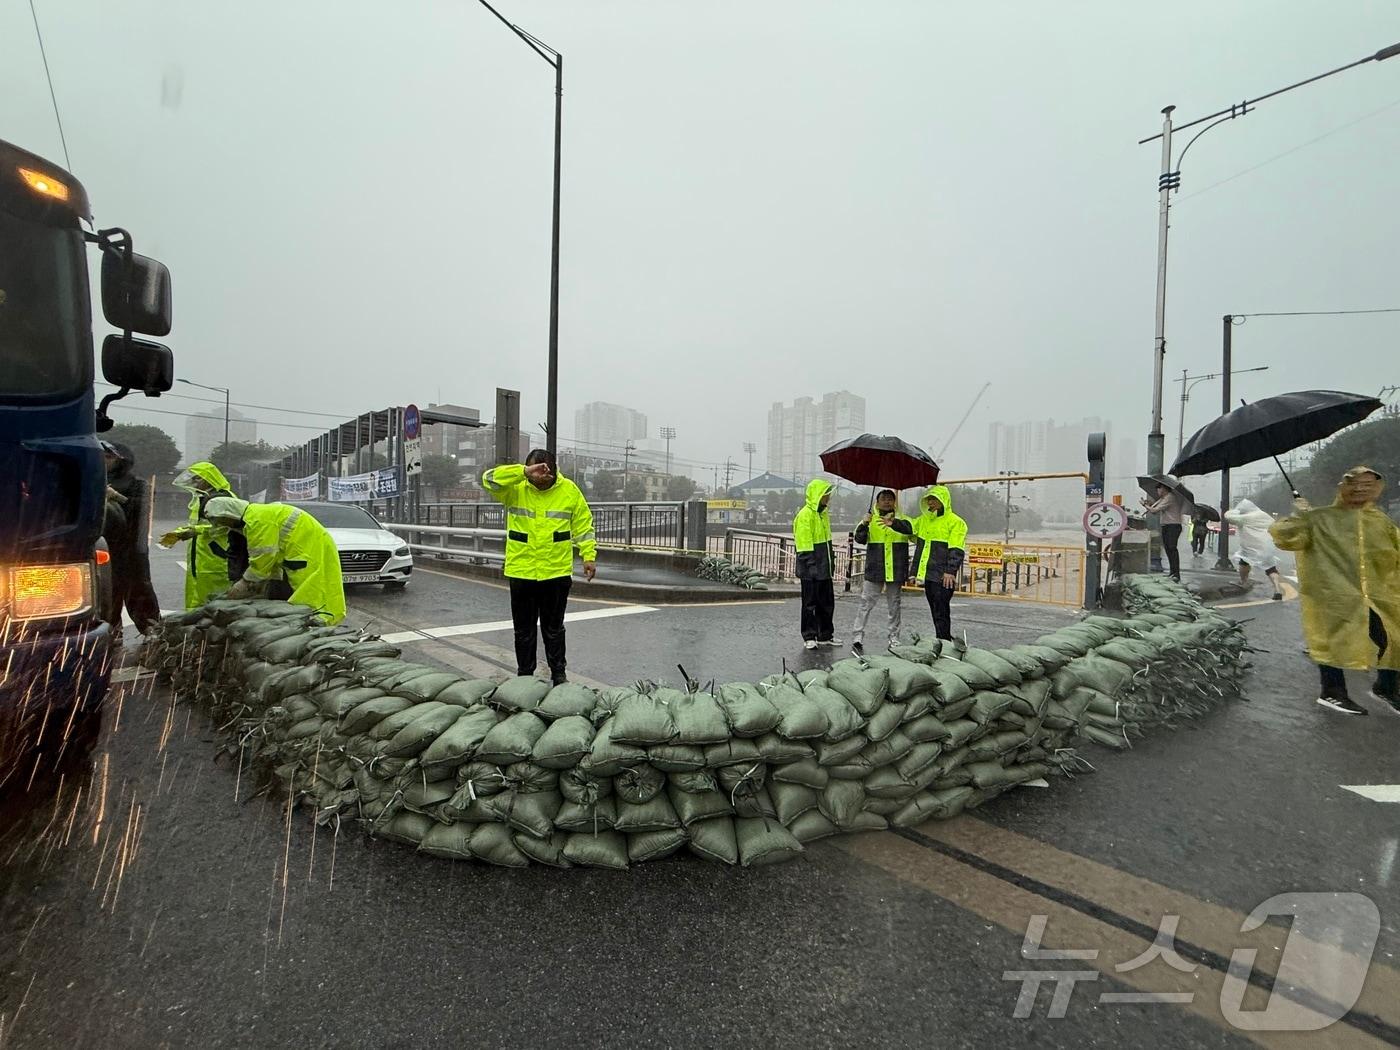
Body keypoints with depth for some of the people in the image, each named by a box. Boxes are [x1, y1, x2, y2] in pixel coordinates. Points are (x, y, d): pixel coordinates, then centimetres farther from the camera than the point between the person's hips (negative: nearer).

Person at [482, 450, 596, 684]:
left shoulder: (569, 490, -1)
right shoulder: (515, 488, -3)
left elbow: (583, 525, 3)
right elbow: (489, 479, -21)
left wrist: (589, 555, -3)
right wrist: (524, 472, -29)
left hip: (557, 572, 0)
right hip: (521, 572, 1)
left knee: (554, 628, 12)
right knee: (524, 629, 12)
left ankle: (558, 674, 26)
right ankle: (524, 675, 27)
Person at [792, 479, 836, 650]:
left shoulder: (823, 514, 13)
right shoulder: (805, 515, -15)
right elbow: (804, 545, -19)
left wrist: (831, 562, 19)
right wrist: (810, 566, -21)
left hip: (824, 569, 9)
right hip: (811, 571, -9)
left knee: (827, 603, 14)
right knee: (810, 603, 2)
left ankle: (825, 635, 26)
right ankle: (809, 637, 12)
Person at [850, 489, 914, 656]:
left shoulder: (902, 520, 4)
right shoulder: (870, 520, 4)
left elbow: (909, 530, -19)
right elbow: (859, 539, -8)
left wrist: (893, 523, -39)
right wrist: (864, 524, -27)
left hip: (896, 571, 1)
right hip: (874, 570, -1)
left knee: (894, 605, 12)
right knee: (866, 603, -3)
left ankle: (894, 639, 24)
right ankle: (857, 639, -3)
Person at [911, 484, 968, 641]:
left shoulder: (956, 522, -7)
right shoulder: (923, 519, 14)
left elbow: (957, 550, -14)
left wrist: (950, 571, -21)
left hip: (943, 577, -7)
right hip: (928, 575, 7)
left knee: (941, 611, -7)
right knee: (935, 611, 13)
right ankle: (946, 642, 23)